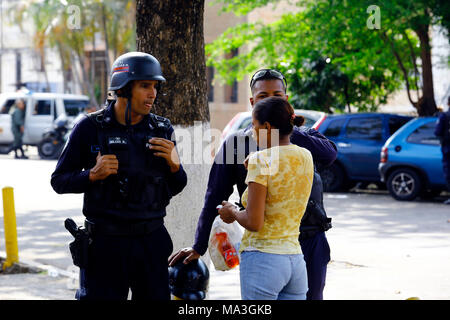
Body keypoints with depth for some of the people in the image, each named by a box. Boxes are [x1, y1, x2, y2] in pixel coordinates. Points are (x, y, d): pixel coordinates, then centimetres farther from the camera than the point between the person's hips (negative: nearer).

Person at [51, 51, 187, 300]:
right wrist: (93, 175, -17)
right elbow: (59, 181, 0)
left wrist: (174, 163, -8)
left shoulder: (161, 130, 6)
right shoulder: (90, 128, -4)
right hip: (106, 242, -3)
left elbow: (176, 187, 13)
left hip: (151, 241, 3)